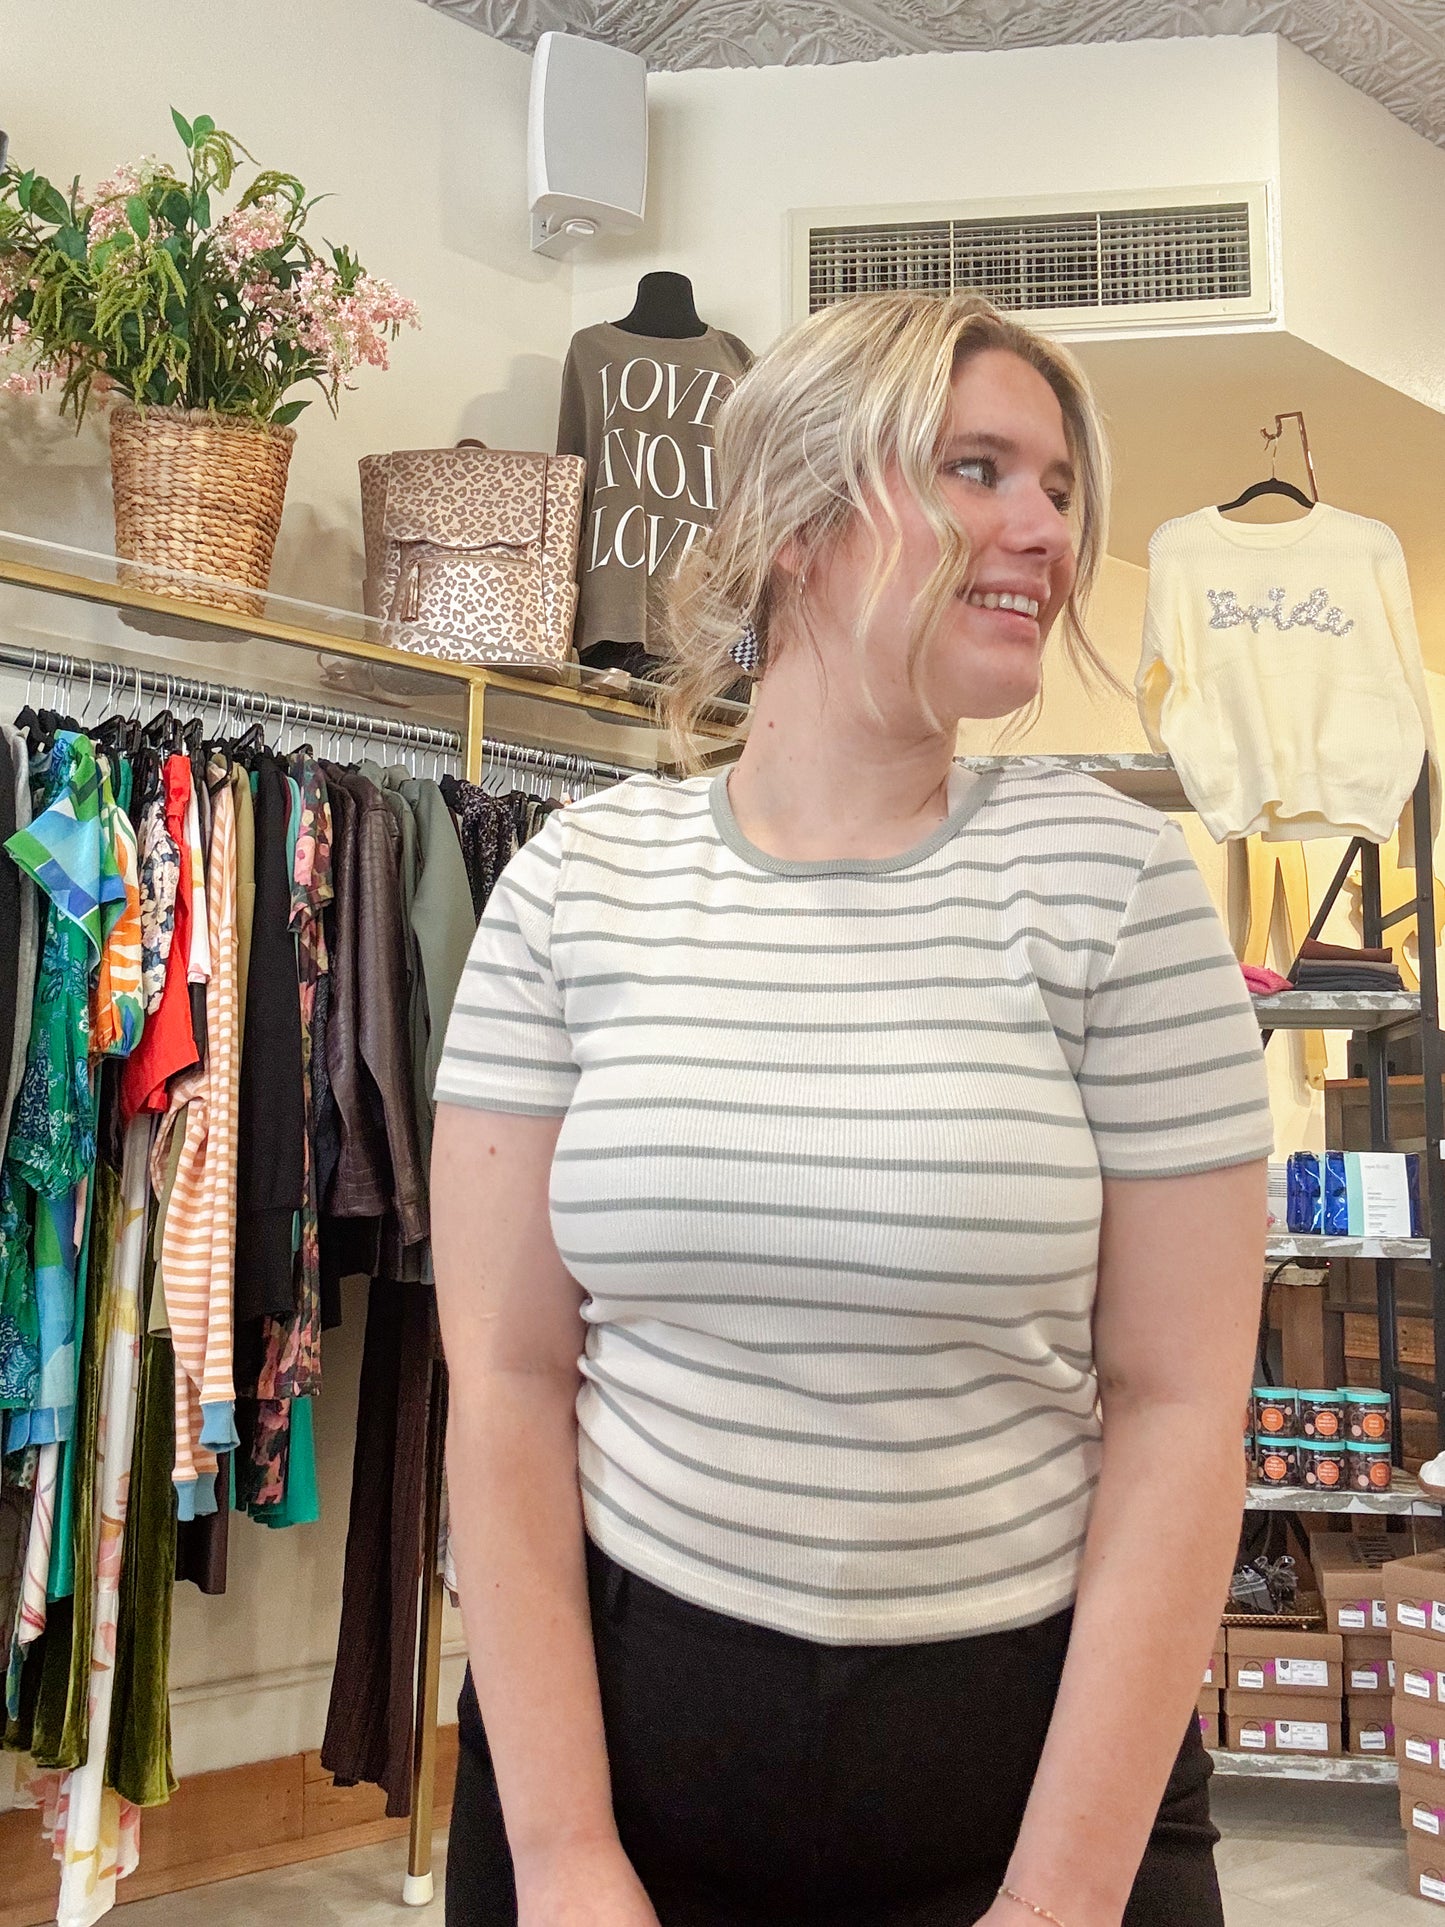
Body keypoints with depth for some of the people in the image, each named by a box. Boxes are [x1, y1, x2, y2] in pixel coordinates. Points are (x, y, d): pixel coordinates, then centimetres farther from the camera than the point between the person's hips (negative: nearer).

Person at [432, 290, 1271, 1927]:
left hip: (1028, 1744, 0)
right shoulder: (574, 886, -6)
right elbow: (506, 1380, -4)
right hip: (612, 1705, 1)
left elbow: (1178, 1404, -8)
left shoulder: (1113, 878, -9)